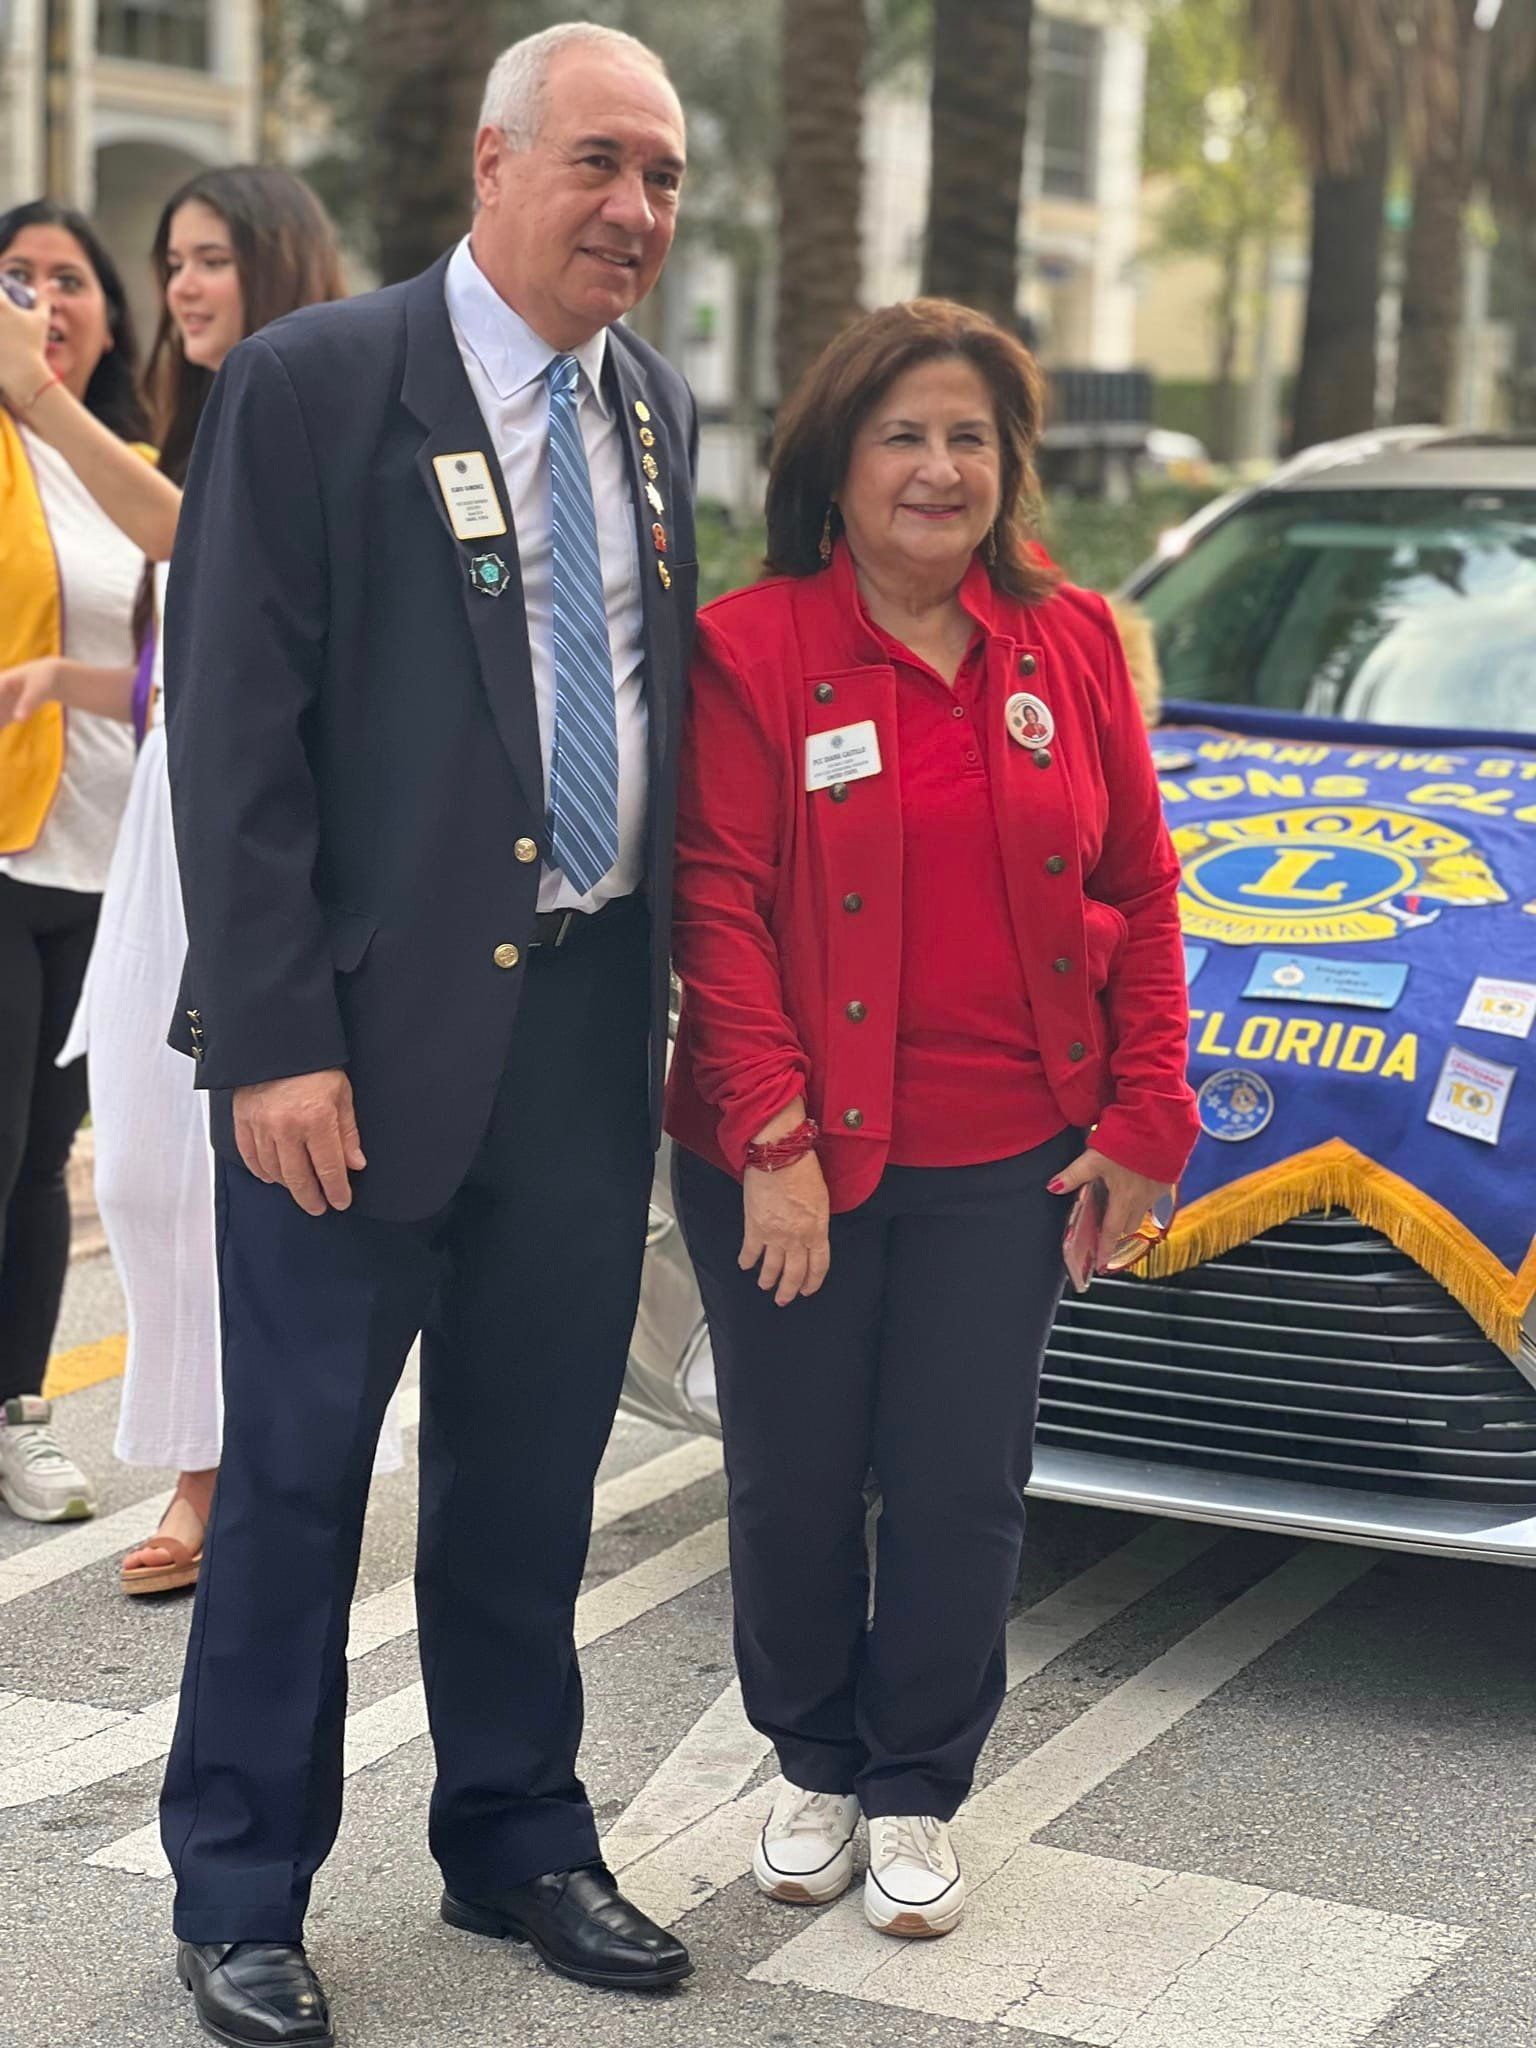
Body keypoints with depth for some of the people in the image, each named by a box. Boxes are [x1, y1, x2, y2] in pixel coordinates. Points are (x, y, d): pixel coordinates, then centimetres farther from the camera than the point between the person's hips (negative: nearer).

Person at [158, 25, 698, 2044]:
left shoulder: (661, 413, 11)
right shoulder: (312, 386, -9)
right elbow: (233, 737, -12)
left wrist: (668, 988, 10)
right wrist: (273, 1041, -16)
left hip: (592, 1021, 6)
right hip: (372, 1025, -5)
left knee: (532, 1468, 16)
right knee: (296, 1471, 5)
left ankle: (517, 1841, 32)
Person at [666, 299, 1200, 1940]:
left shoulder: (1068, 648, 4)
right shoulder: (750, 651, -7)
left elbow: (1139, 892, 8)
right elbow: (716, 907, -10)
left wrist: (1142, 1121, 2)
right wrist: (772, 1142, -16)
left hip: (1006, 1157, 2)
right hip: (796, 1156, -2)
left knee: (962, 1489, 5)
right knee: (795, 1485, 9)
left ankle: (917, 1792, 26)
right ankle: (813, 1765, 33)